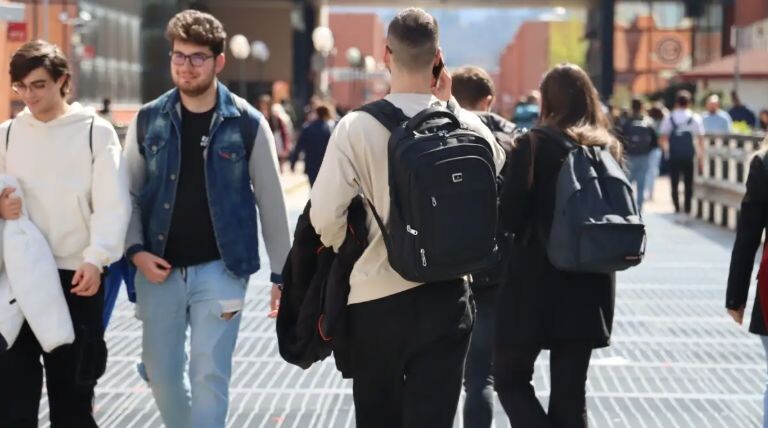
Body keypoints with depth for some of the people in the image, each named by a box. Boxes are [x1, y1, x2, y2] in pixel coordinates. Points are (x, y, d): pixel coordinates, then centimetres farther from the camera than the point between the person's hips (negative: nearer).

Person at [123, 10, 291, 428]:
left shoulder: (247, 123, -4)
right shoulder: (148, 120, 3)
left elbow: (271, 203, 0)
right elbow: (129, 193, 9)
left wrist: (281, 274, -1)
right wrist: (135, 249, -6)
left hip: (220, 268, -3)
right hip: (159, 269, 3)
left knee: (209, 375, -5)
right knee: (161, 373, 10)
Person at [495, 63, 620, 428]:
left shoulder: (533, 144, -10)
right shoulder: (608, 148, 5)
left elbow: (509, 216, -13)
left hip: (535, 283, -5)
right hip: (590, 288, 5)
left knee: (510, 378, 10)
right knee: (570, 392, 11)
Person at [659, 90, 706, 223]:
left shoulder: (669, 118, 0)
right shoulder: (695, 119, 0)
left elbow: (663, 139, -2)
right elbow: (700, 140, -2)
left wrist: (666, 151, 15)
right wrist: (701, 158, 4)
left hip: (673, 156, 0)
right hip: (689, 156, 0)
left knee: (674, 183, 9)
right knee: (688, 185, 7)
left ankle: (678, 210, 3)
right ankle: (686, 211, 2)